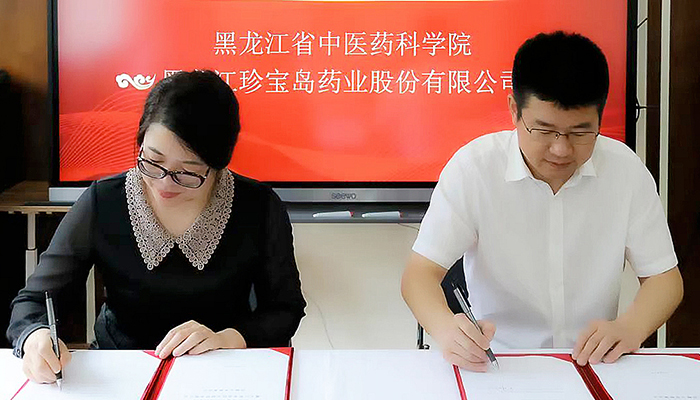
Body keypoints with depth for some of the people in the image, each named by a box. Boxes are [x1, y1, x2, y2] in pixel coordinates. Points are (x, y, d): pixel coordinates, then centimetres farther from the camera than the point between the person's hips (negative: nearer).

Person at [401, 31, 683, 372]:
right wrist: (446, 327, -34)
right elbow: (419, 273, -11)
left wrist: (630, 328, -19)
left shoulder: (626, 171, -4)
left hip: (594, 363, 2)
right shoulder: (473, 168, -11)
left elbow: (664, 277, 3)